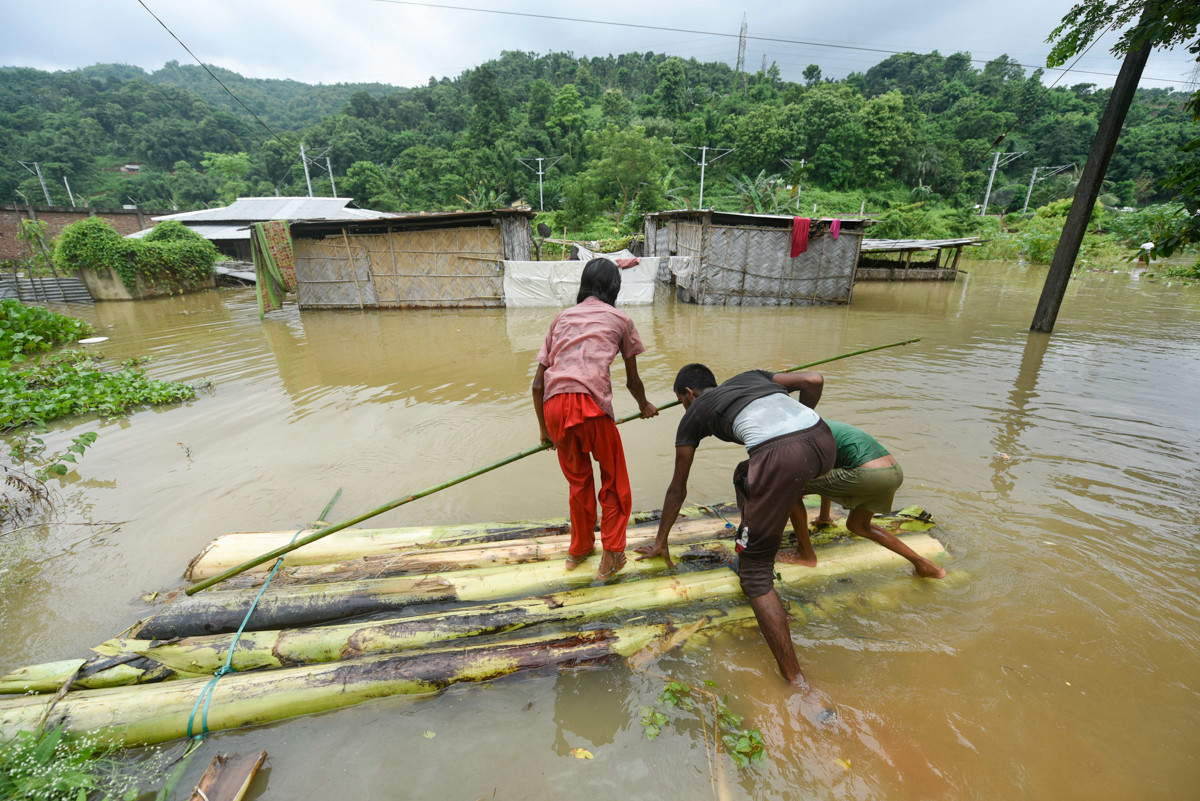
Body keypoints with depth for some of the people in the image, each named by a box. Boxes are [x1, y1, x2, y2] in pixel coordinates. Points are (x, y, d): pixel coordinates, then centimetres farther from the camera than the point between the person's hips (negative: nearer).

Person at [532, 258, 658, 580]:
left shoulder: (562, 317, 23)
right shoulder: (619, 319, 15)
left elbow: (538, 383, 19)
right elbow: (632, 380, 20)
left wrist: (544, 428, 31)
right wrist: (645, 406, 41)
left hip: (553, 405, 4)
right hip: (592, 404, -4)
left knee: (578, 481, 25)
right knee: (614, 482, 19)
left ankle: (579, 548, 43)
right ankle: (611, 556, 28)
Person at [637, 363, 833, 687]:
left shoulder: (694, 413, 23)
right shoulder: (751, 377, 34)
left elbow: (677, 489, 29)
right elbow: (814, 380, 20)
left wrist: (661, 542, 41)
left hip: (781, 456, -6)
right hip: (824, 440, 7)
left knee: (755, 573, 9)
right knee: (745, 479, 35)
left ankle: (796, 682, 9)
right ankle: (747, 557, 40)